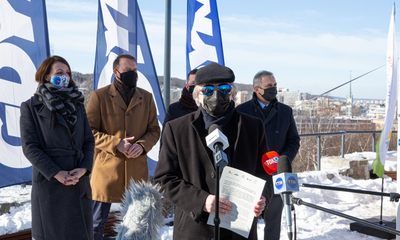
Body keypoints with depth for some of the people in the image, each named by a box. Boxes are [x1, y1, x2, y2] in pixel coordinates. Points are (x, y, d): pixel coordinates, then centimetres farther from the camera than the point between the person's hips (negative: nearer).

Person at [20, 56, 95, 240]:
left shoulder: (77, 105, 13)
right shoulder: (31, 107, 0)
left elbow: (89, 140, 8)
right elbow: (30, 147, -6)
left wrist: (83, 168, -9)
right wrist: (56, 173, -16)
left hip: (79, 182, 4)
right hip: (49, 182, -4)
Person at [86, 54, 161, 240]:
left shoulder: (146, 97, 8)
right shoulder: (100, 96, -2)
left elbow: (154, 130, 10)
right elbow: (89, 131, -5)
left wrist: (142, 145, -11)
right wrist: (116, 144, -17)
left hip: (137, 169, 3)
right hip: (107, 168, -3)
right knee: (96, 223, 5)